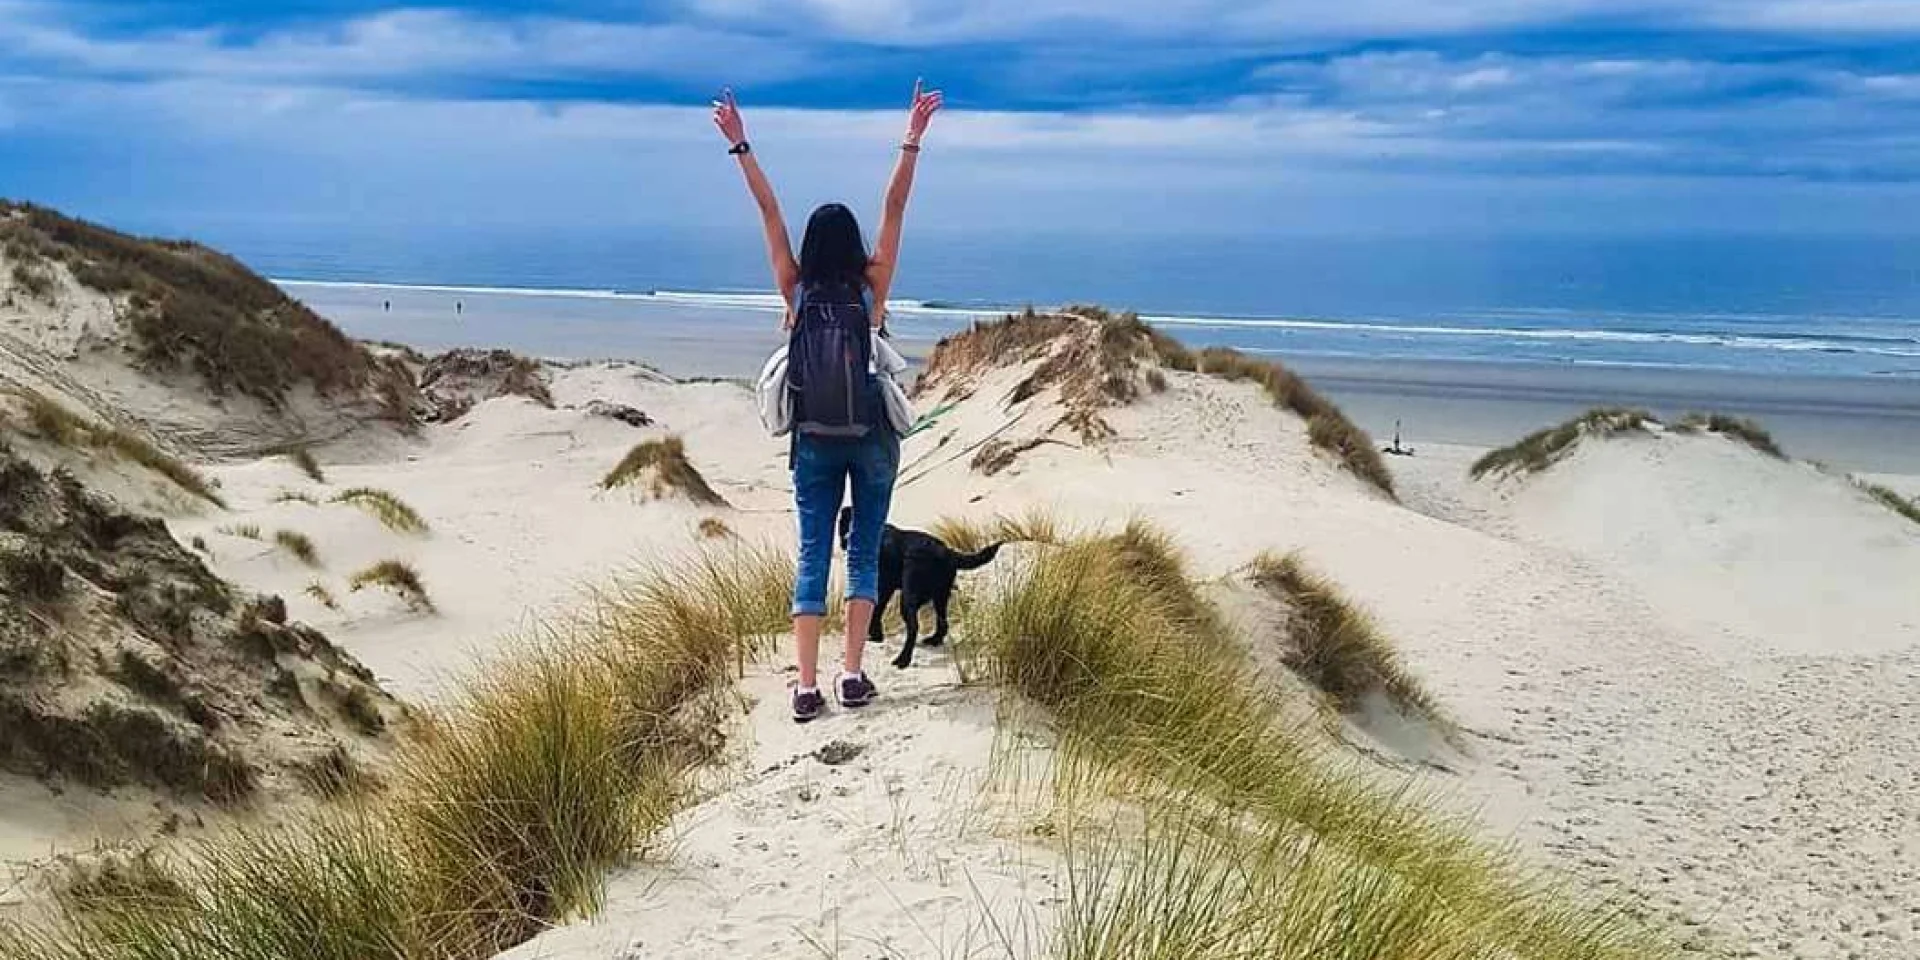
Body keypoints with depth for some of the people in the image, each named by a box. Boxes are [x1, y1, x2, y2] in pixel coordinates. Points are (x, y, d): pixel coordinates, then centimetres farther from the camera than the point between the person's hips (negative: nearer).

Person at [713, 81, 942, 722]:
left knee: (812, 555, 4)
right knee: (865, 553, 8)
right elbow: (895, 207, -4)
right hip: (872, 436, -1)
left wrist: (739, 146, 3)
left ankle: (807, 687, -1)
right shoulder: (872, 287, -5)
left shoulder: (796, 291, -2)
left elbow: (769, 211, 1)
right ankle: (851, 675, 5)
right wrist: (913, 139, -3)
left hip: (815, 437, 1)